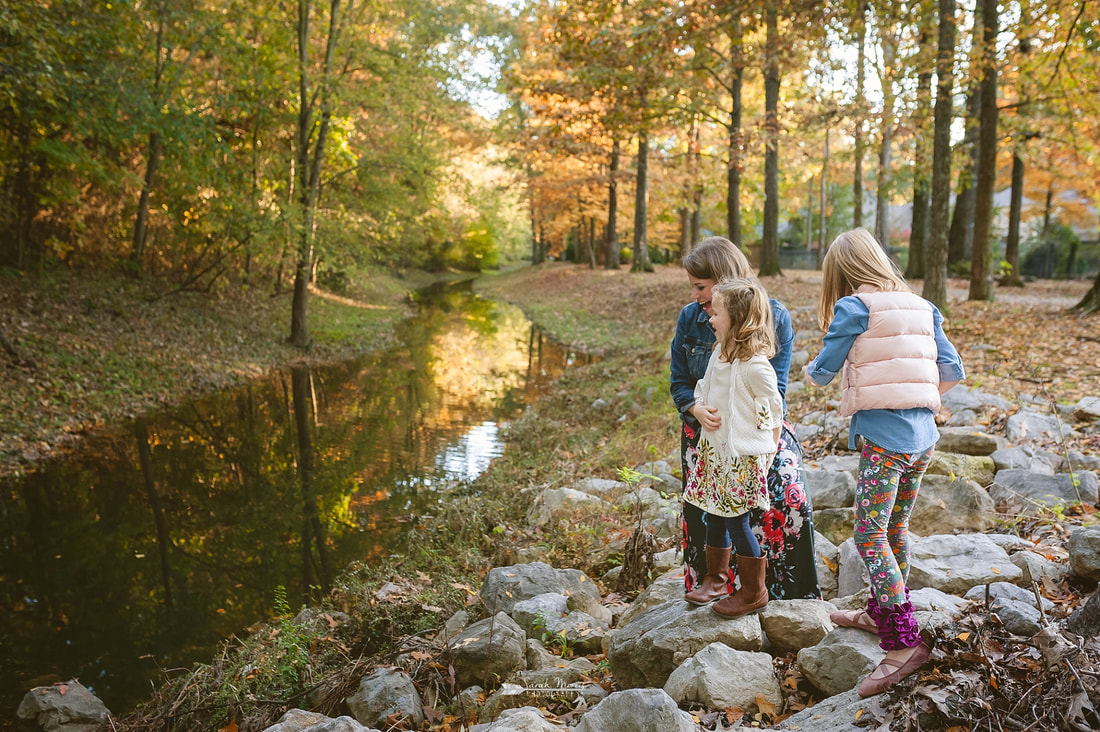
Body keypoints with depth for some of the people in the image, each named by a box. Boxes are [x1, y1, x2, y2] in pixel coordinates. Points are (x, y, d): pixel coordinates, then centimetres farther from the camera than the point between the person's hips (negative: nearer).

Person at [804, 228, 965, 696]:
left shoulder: (853, 308, -7)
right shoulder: (921, 307, 12)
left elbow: (823, 371, 0)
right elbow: (953, 371, 11)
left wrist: (811, 369, 23)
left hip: (883, 434, -7)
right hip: (923, 434, 8)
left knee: (870, 534, -5)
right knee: (896, 528, 18)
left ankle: (905, 640, -8)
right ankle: (880, 613, 33)